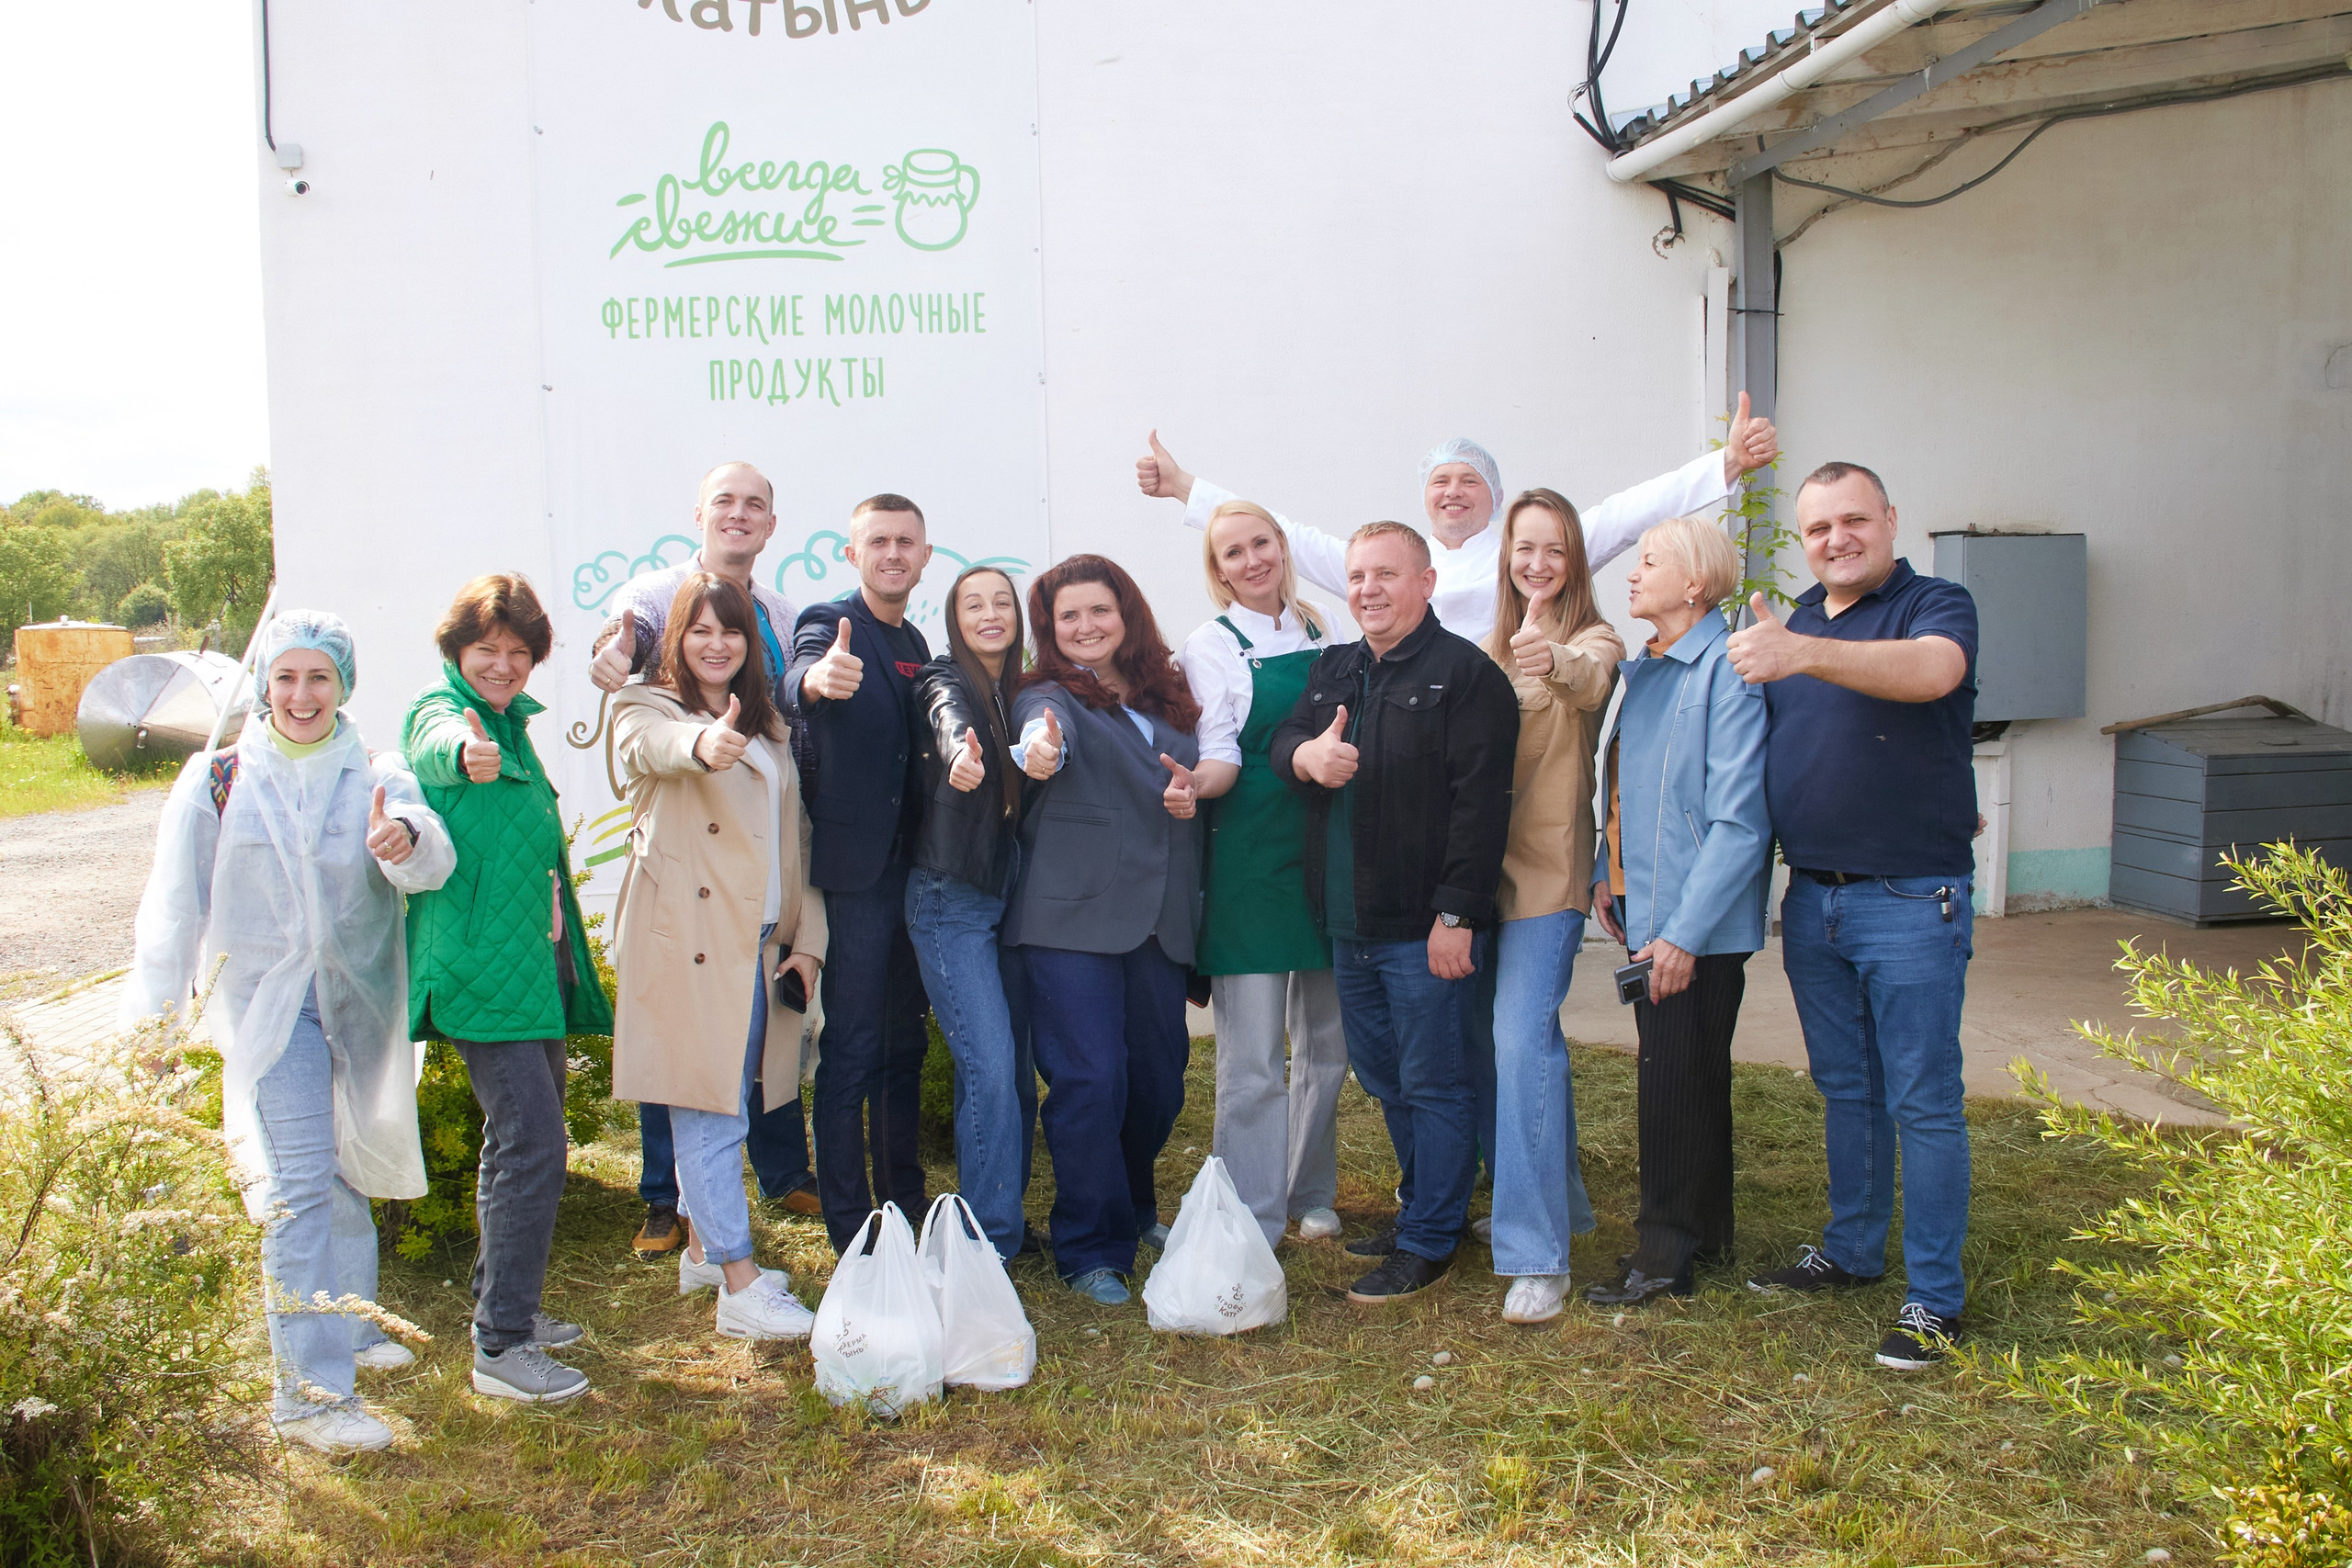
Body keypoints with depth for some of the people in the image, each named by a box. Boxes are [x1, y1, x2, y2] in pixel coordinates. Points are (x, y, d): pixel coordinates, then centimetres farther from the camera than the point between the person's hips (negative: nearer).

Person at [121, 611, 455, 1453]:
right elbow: (174, 903, 1)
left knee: (350, 1170, 18)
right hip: (267, 1004, -3)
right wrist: (150, 1014, -1)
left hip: (359, 1003, 3)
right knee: (301, 1186, -12)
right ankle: (312, 1389, -8)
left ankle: (350, 1326, 39)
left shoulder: (375, 774, 0)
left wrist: (405, 840, -42)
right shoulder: (219, 778, -2)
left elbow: (433, 861, -19)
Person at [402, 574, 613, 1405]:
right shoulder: (439, 710, -8)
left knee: (521, 1140, 17)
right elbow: (439, 745, -36)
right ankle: (502, 1347, -7)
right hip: (481, 964, -9)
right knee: (532, 1144, -14)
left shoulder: (514, 724, 16)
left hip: (535, 961, 9)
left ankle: (503, 1305, 31)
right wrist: (466, 753, -60)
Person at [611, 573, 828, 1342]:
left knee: (720, 1102, 15)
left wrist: (807, 938, 9)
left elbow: (795, 840, 18)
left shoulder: (768, 727, 18)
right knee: (708, 1107, -7)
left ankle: (703, 1248, 29)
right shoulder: (647, 709, -1)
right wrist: (703, 745, -52)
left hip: (760, 942, 7)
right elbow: (657, 747, -28)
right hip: (688, 940, -6)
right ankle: (741, 1286, -7)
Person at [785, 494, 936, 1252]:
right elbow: (801, 678, -33)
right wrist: (817, 678, -55)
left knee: (904, 1043, 15)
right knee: (852, 1049, -3)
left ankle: (906, 1204, 27)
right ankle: (850, 1233, 5)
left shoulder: (915, 643, 14)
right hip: (855, 868, -7)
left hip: (912, 868, 7)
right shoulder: (830, 624, -9)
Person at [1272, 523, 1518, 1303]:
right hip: (1348, 921, 8)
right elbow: (1284, 740, 10)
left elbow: (1480, 801, -15)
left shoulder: (1465, 673, -10)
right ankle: (1421, 1205, 35)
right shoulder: (1333, 669, 14)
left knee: (1431, 1081, 2)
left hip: (1425, 925, -7)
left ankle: (1429, 1242, 13)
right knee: (1382, 1076, 18)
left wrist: (1457, 915, -19)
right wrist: (1307, 754, -15)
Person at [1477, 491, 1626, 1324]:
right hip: (1485, 865, 7)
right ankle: (1556, 1201, 34)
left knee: (1522, 1038, -16)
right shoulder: (1489, 651, 16)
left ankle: (1537, 1256, -10)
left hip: (1549, 867, -6)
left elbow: (1591, 684, -29)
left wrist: (1557, 663, -50)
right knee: (1493, 1042, 13)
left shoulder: (1596, 640, -3)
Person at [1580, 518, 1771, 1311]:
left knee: (1678, 1082, 0)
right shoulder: (1643, 669, 11)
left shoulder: (1727, 670, -16)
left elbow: (1738, 819, -20)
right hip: (1648, 914, 8)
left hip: (1698, 923, -8)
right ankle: (1704, 1231, 30)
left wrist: (1684, 932, -21)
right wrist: (1607, 872, 12)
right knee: (1689, 1079, 17)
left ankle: (1667, 1251, 14)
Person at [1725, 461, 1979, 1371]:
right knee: (1845, 1089, 17)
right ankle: (1851, 1251, 32)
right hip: (1812, 895, 6)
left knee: (1922, 1100, 0)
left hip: (1910, 899, -6)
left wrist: (1802, 653, -45)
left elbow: (1931, 671, -32)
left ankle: (1934, 1297, 9)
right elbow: (1763, 745, 21)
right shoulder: (1794, 621, 12)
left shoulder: (1936, 605, -7)